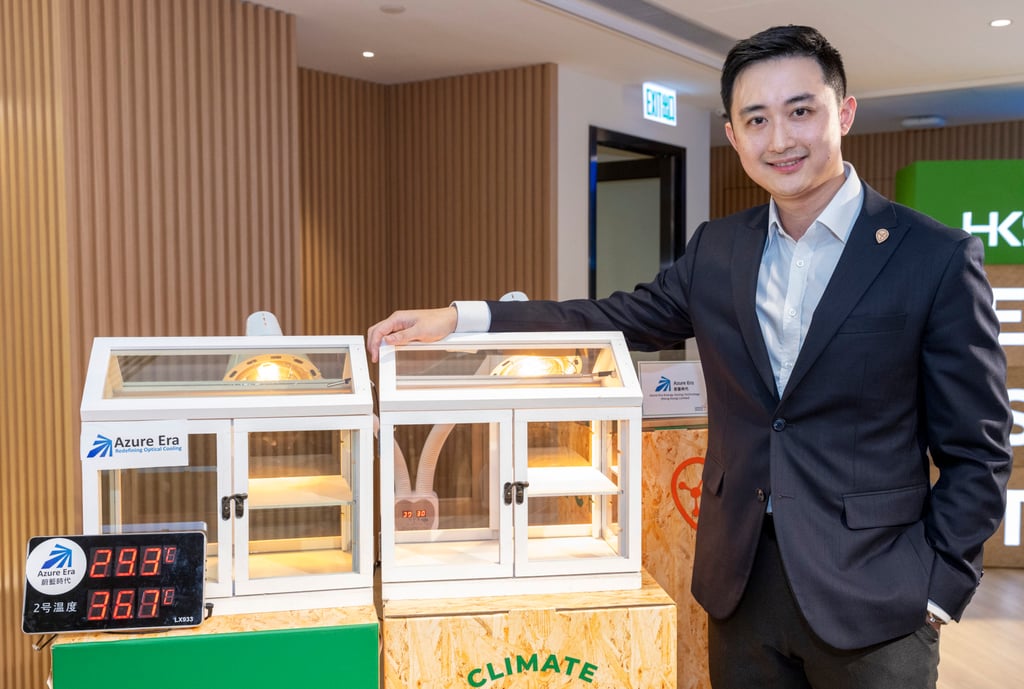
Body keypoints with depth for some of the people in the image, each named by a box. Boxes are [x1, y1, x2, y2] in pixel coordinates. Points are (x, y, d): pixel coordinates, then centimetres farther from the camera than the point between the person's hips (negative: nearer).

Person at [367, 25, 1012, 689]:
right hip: (740, 584, 4)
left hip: (872, 601, -4)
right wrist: (460, 318, -2)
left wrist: (935, 590, -11)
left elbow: (977, 451, -5)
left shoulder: (939, 258, -9)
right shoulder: (717, 249, 4)